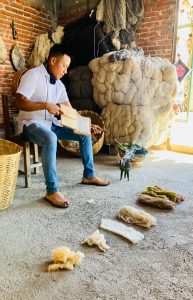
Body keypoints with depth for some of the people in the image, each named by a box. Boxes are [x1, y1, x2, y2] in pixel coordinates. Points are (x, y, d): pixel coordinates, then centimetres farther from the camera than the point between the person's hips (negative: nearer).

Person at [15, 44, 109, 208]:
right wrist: (46, 105, -31)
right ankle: (52, 191, -31)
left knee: (85, 134, 0)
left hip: (51, 124, 8)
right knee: (51, 139, -40)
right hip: (31, 124, -7)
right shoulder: (33, 75, -12)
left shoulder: (59, 84, 10)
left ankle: (89, 175, 11)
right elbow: (19, 103, -23)